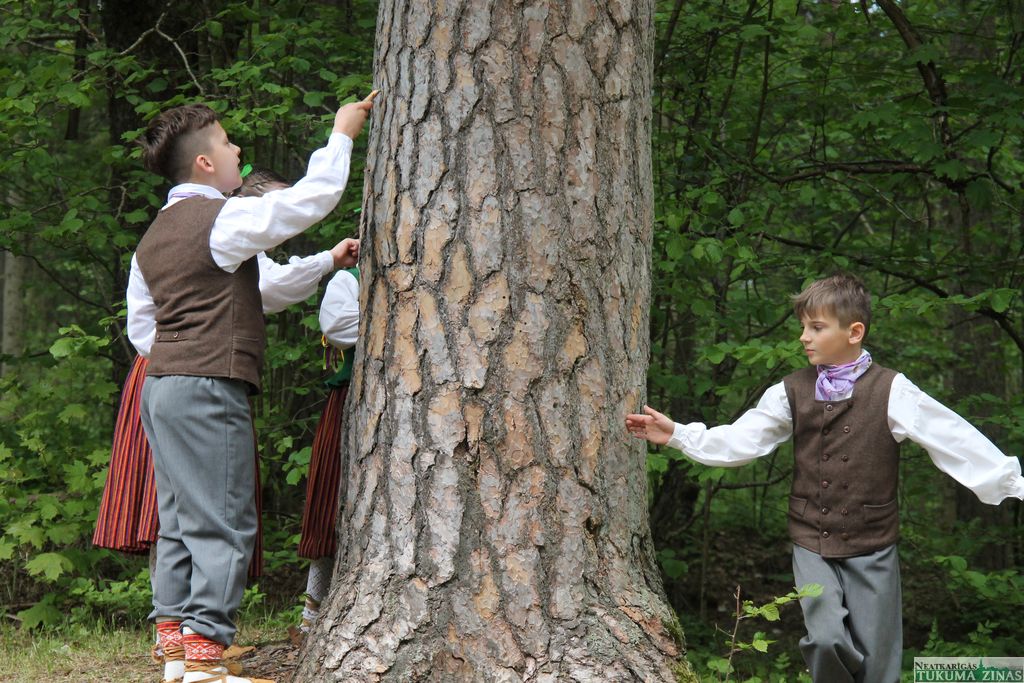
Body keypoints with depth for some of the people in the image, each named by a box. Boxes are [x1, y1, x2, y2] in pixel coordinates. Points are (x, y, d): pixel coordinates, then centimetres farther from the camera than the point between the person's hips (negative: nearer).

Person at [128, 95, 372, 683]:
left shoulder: (153, 238, 17)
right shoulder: (224, 219, -10)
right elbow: (314, 196, -10)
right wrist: (342, 134, 4)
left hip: (161, 386, 9)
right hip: (209, 390, -9)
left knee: (180, 521, 11)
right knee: (224, 524, -7)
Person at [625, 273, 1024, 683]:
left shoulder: (891, 391, -6)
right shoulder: (791, 392, 3)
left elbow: (954, 440, -8)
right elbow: (739, 442, 5)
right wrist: (677, 435, -2)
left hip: (872, 547, -1)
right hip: (812, 543, 1)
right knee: (826, 640, -17)